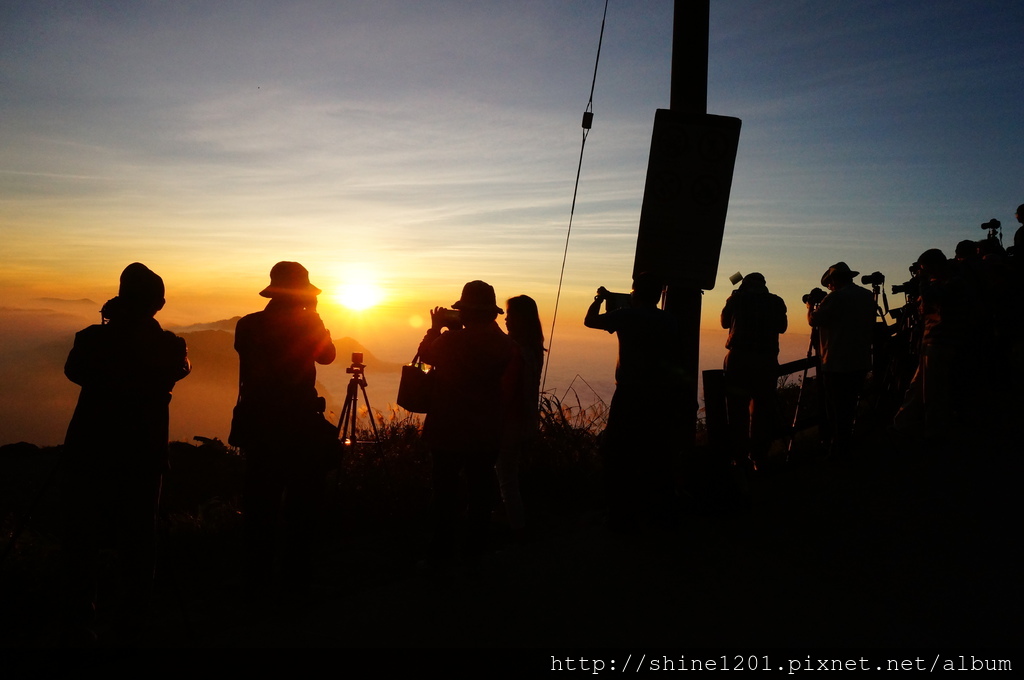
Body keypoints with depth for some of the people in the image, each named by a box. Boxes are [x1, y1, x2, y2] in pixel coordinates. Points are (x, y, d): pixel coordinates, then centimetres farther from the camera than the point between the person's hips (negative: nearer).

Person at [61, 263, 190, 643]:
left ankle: (79, 622, 7)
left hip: (88, 453, 0)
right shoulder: (167, 347, -9)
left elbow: (74, 372, 12)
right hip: (144, 456, 1)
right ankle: (132, 612, 25)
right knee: (137, 536, 14)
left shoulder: (92, 338, -8)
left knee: (82, 539, 8)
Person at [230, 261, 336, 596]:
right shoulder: (306, 326, -10)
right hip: (300, 427, -3)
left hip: (259, 427, 3)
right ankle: (295, 576, 13)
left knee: (259, 504, 11)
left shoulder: (248, 326, -1)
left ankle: (257, 577, 17)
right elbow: (327, 355, 6)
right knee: (301, 504, 8)